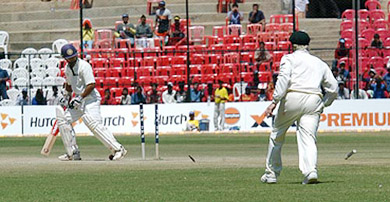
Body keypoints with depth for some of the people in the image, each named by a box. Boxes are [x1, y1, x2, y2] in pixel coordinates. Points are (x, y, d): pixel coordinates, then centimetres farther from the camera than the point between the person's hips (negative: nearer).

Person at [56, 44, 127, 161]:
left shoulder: (84, 66, -16)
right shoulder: (67, 68, 10)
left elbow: (91, 85, -21)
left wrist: (80, 98, -23)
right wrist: (67, 95, 17)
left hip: (91, 98, -9)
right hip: (79, 100, 9)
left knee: (93, 123, -24)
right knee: (63, 120, 6)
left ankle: (117, 149, -25)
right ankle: (73, 153, 12)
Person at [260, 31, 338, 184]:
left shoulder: (289, 59, 11)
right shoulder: (320, 64, 26)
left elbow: (284, 78, -8)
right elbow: (333, 89, 21)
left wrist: (275, 101, -13)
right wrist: (323, 105, 34)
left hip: (293, 98, -3)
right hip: (314, 101, 3)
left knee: (277, 135, 12)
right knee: (308, 137, -5)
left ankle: (272, 173, 18)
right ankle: (310, 171, -29)